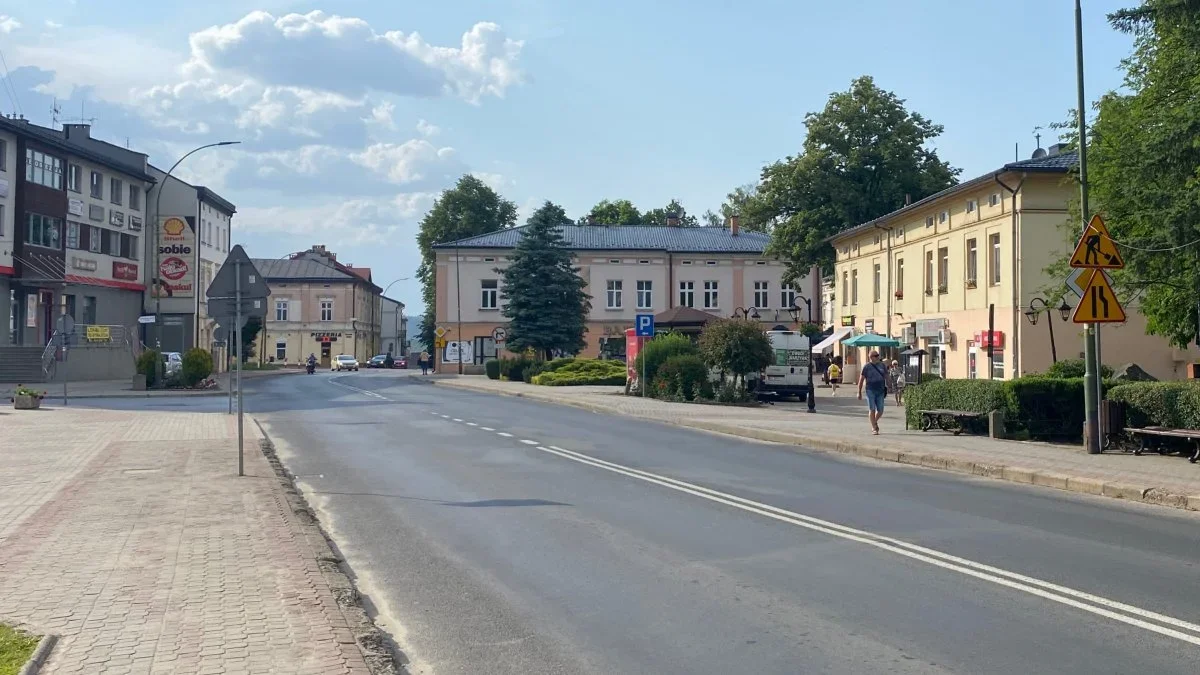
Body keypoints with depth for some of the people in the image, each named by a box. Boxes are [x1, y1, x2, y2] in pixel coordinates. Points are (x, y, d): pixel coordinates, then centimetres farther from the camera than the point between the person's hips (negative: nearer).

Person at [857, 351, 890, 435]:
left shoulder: (882, 365, 10)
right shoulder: (867, 367, 0)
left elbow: (886, 376, 16)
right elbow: (861, 380, 1)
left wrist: (886, 386, 3)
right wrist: (859, 392, -1)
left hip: (880, 391, 3)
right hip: (870, 391, -3)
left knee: (880, 410, 3)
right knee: (872, 409, -5)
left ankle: (875, 422, 31)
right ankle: (874, 428, 2)